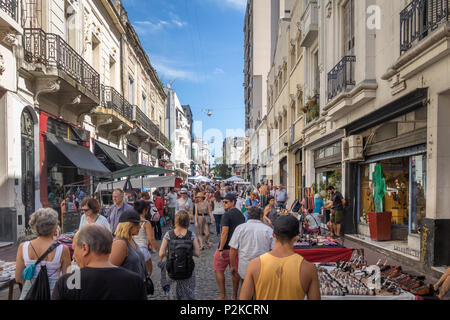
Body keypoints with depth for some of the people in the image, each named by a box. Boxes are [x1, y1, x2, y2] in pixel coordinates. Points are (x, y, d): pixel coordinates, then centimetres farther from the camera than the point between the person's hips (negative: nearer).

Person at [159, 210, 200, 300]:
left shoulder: (168, 235, -11)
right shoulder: (191, 235, -10)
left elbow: (161, 253, -14)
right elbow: (197, 253, -11)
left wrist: (161, 259, 7)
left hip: (172, 270, 0)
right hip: (188, 272, 0)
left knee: (173, 294, 22)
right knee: (189, 294, 19)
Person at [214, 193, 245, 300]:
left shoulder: (227, 215, -15)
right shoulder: (241, 215, 9)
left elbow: (224, 233, -19)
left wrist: (220, 249, -17)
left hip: (226, 247, -7)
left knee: (218, 270, 8)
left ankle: (223, 296, 10)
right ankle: (234, 296, 21)